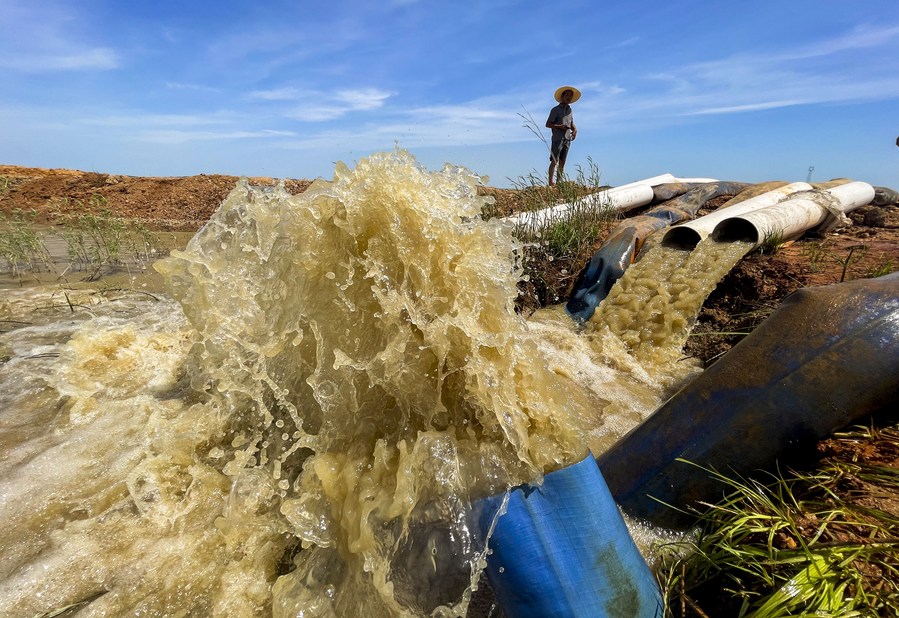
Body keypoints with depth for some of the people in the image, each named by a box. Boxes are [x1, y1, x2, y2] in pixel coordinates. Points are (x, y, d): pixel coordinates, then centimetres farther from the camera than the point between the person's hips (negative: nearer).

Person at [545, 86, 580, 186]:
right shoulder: (555, 110, -2)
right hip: (558, 139, -6)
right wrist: (559, 126, -18)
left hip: (567, 139, 6)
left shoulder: (570, 110, 17)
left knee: (562, 162, 6)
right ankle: (550, 183, -10)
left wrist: (575, 129, 2)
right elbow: (548, 124, -5)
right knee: (554, 161, -9)